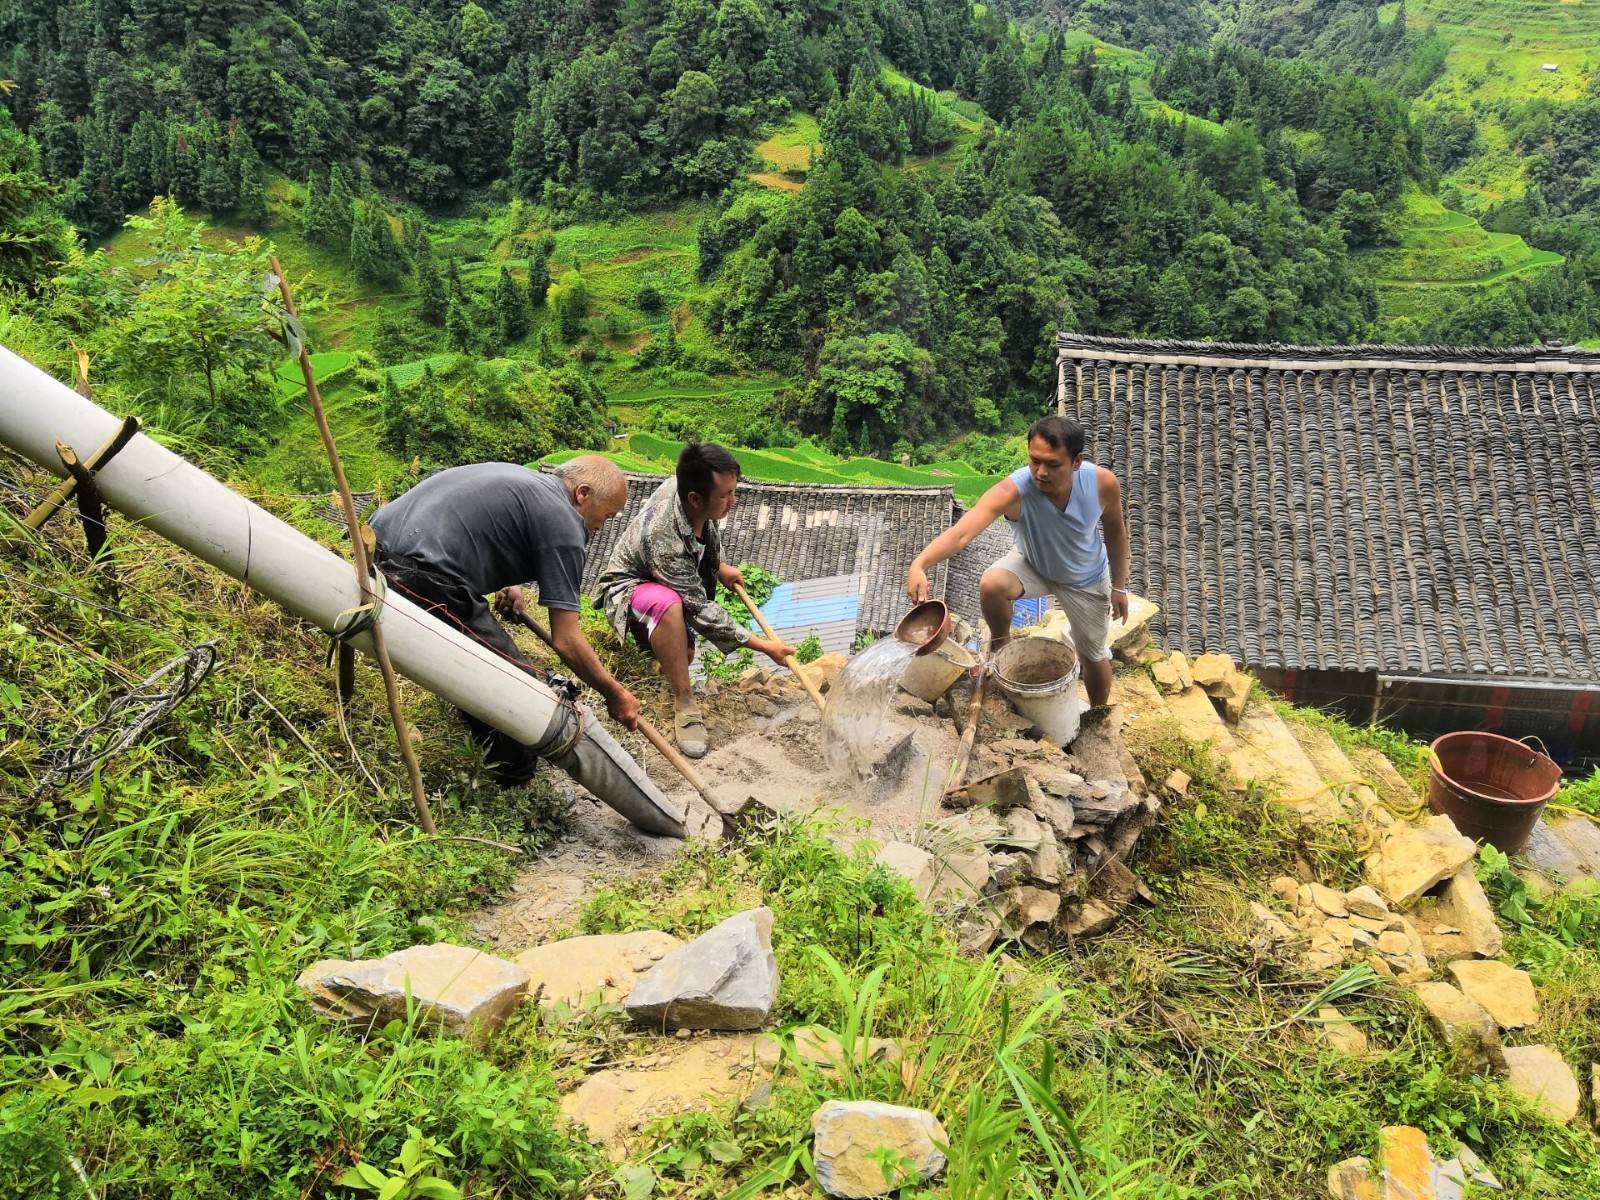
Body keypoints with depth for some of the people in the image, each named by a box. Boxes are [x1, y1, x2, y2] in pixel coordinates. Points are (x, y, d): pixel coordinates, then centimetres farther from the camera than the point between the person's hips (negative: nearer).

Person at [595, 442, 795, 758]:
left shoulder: (687, 484, -21)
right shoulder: (662, 538, -41)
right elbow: (702, 612, -33)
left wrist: (720, 565, 6)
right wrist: (763, 646, -30)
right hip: (627, 589, -9)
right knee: (668, 603, -40)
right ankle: (684, 703, -31)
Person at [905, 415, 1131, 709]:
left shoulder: (1103, 483, -31)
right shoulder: (1013, 491, -40)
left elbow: (1115, 530, -10)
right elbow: (961, 532, -53)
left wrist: (1119, 586, -1)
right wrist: (919, 565, -70)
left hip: (1085, 579, 2)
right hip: (1031, 564, -1)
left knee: (1093, 655, 15)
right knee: (991, 585, -33)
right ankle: (1000, 645, -2)